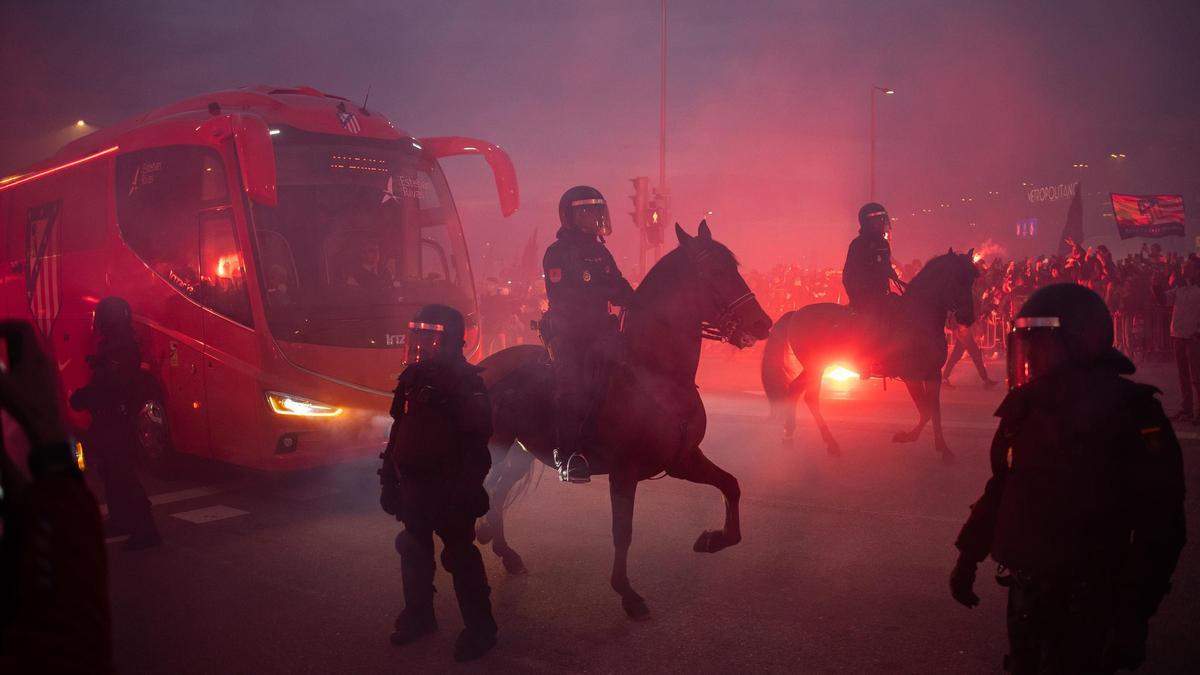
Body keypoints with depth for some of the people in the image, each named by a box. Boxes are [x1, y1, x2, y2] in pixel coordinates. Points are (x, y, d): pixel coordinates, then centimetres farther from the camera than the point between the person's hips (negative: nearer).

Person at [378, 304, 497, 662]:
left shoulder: (466, 381, -13)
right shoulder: (412, 377, 10)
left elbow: (476, 442, -18)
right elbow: (399, 431, 17)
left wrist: (469, 489, -23)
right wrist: (389, 478, 15)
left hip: (448, 486, -8)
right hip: (413, 483, 8)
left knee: (460, 555, -3)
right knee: (414, 551, 17)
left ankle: (480, 629, 7)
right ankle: (418, 616, 34)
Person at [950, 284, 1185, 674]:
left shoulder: (1128, 410, -15)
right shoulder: (1026, 402, 2)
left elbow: (1160, 521, -17)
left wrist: (1134, 615, -19)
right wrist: (968, 556, 14)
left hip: (1088, 597, -6)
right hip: (1025, 585, 6)